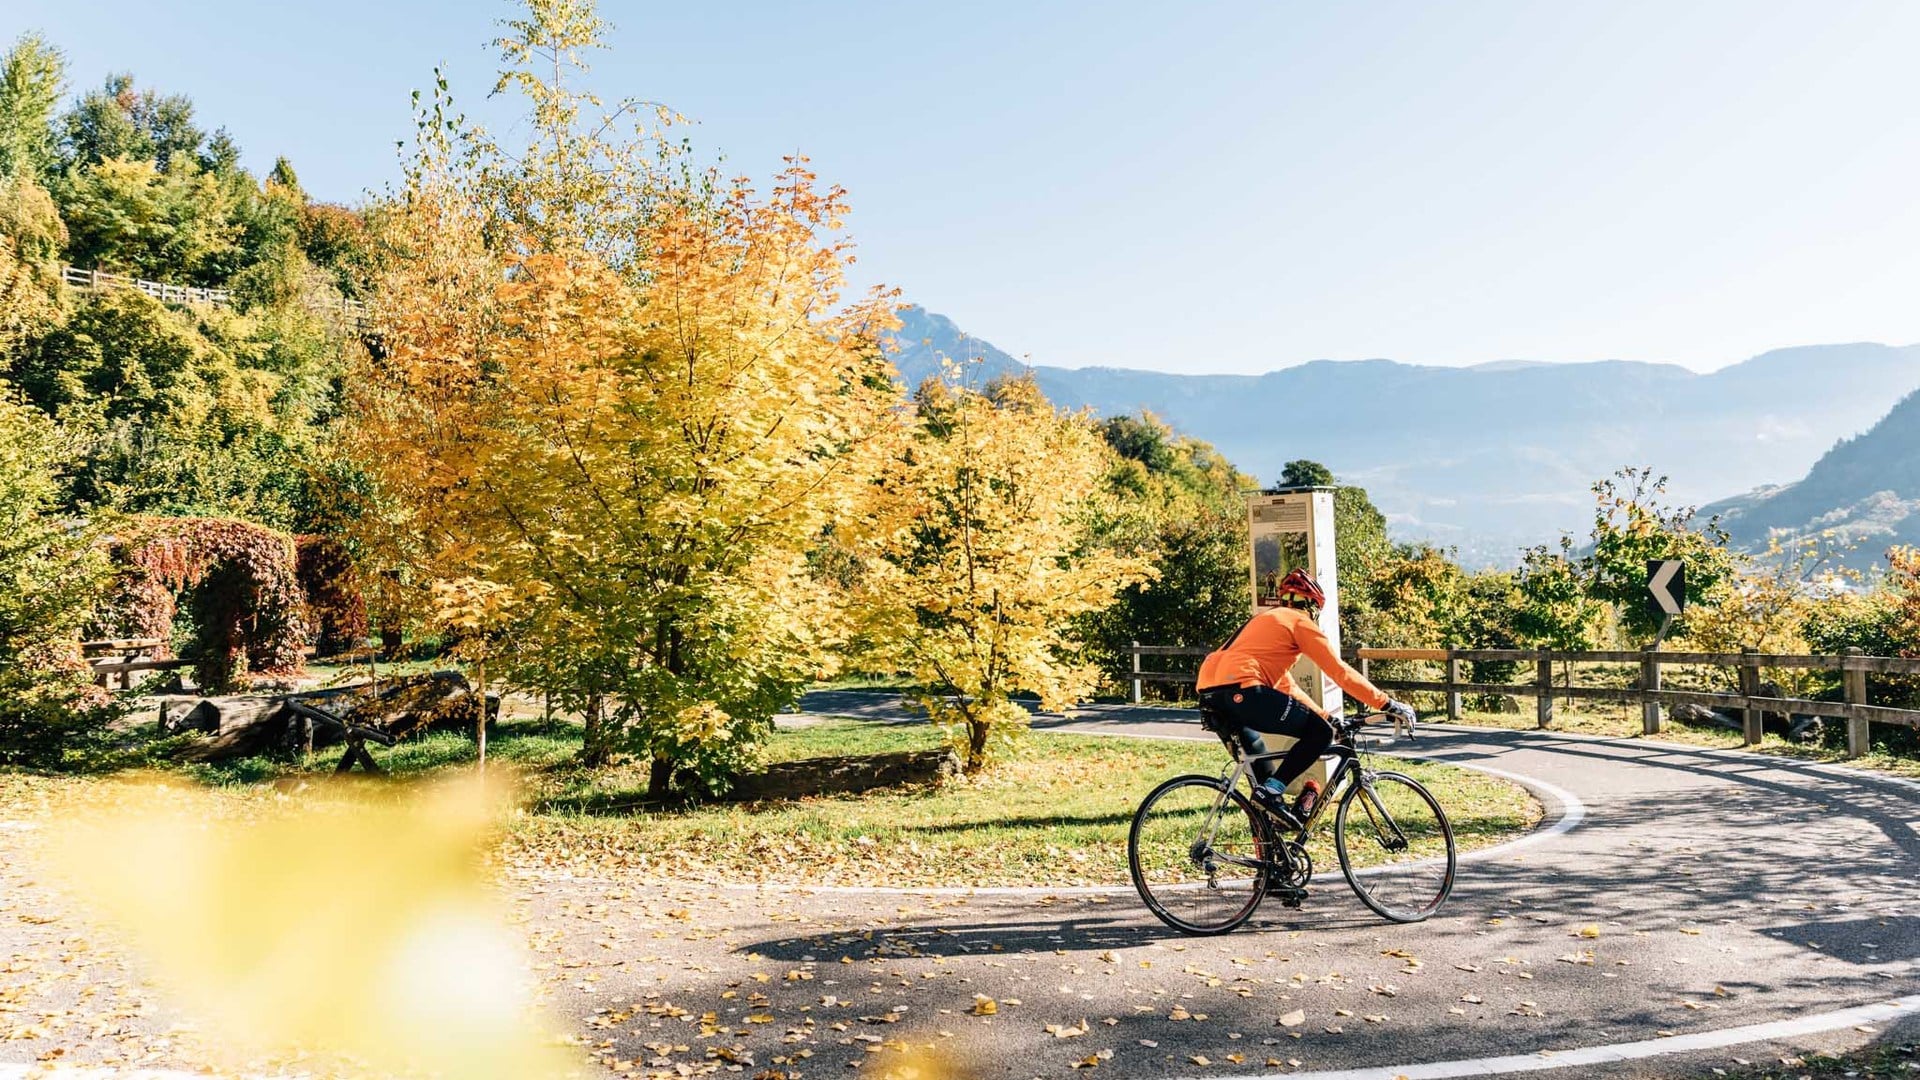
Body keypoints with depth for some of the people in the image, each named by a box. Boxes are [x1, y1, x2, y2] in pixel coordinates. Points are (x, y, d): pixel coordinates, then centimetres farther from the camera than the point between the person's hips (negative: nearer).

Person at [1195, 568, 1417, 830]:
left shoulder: (1264, 620, 34)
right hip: (1240, 690, -9)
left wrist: (1325, 716, 38)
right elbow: (1339, 671, 3)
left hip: (1209, 693, 10)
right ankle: (1271, 790, -6)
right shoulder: (1300, 622, 9)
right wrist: (1387, 703, 7)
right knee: (1321, 733, 0)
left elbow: (1285, 685, 37)